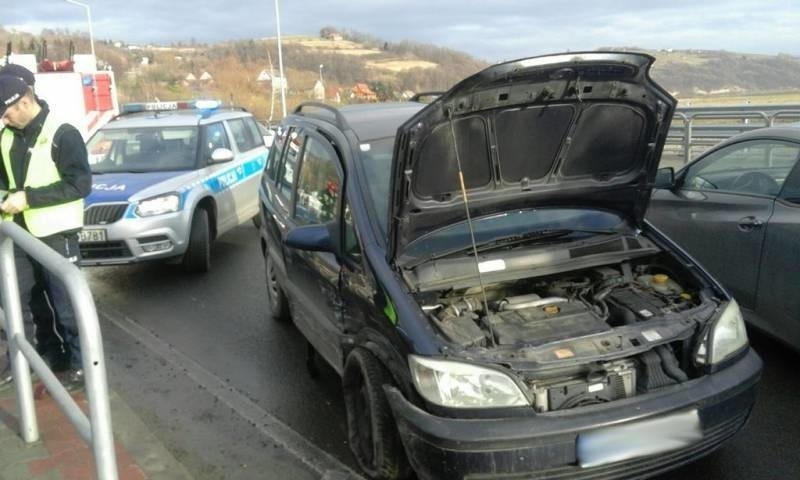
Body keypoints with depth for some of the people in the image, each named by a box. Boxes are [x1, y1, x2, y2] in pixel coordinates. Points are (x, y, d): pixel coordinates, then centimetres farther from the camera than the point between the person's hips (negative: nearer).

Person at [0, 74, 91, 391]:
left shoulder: (62, 135, -14)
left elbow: (81, 184, -19)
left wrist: (28, 197, -21)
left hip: (55, 235, -7)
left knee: (66, 304, 3)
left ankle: (81, 365, 17)